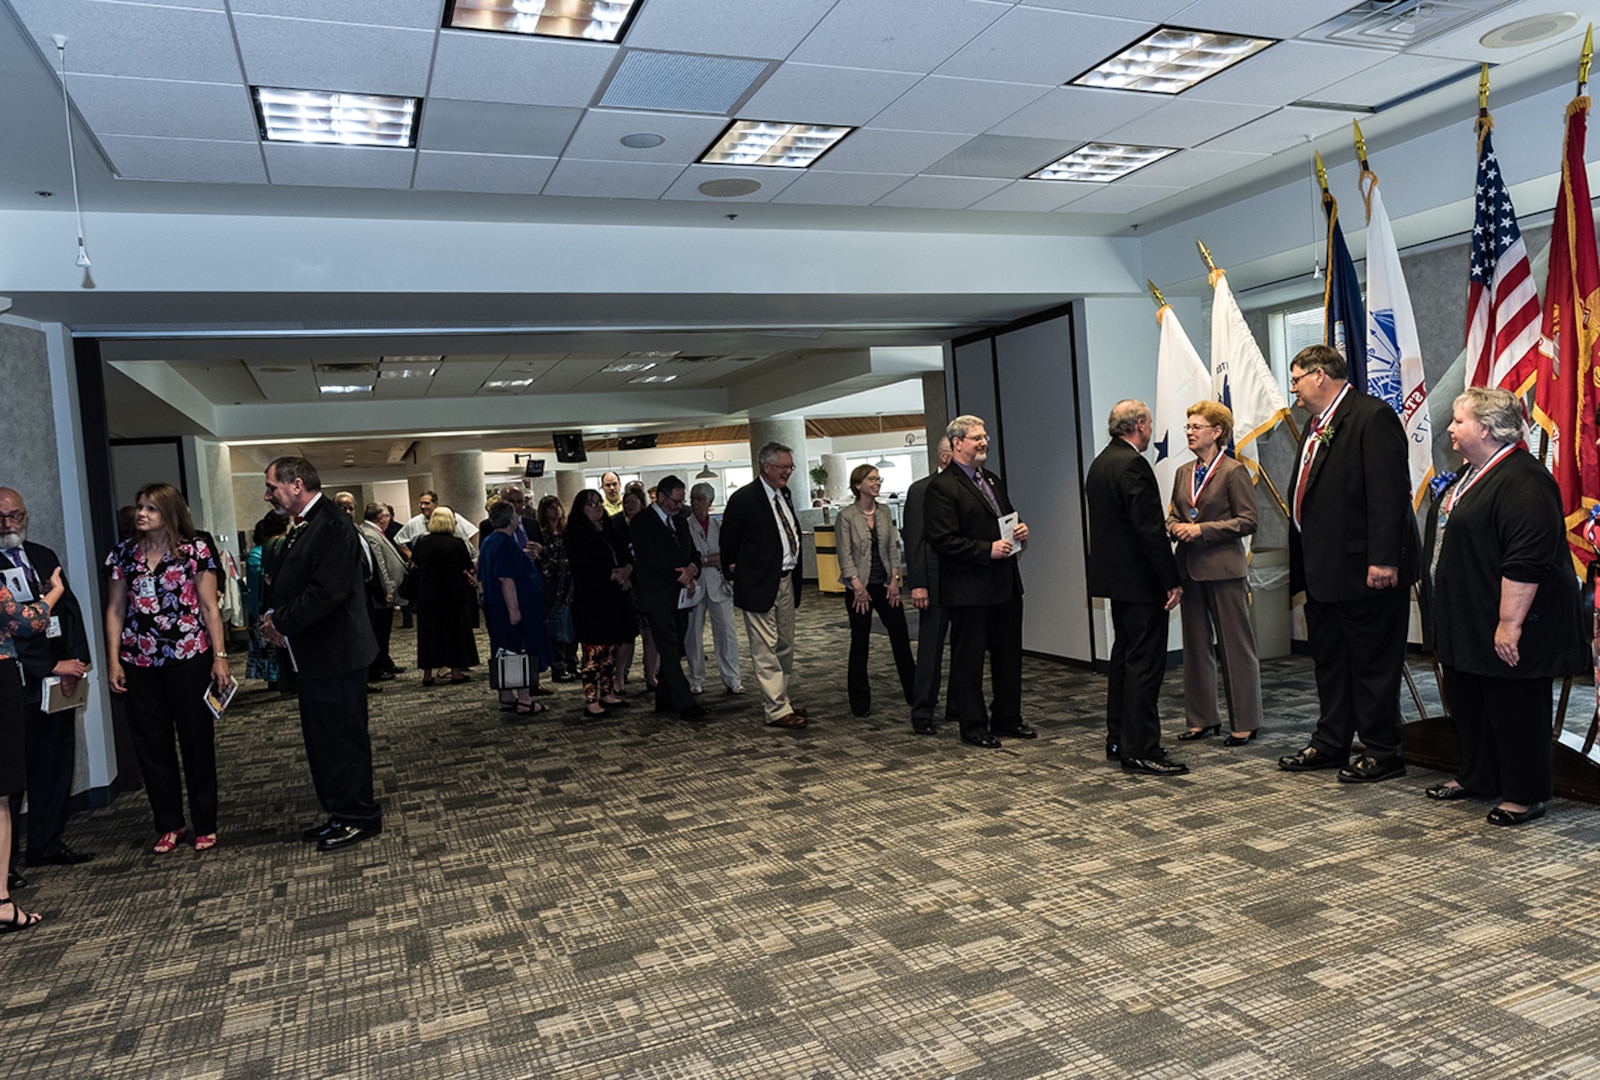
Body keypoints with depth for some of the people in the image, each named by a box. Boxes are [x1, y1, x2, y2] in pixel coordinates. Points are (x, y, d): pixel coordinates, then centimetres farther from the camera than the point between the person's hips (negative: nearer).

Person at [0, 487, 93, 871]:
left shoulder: (44, 557, 13)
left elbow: (70, 608, 10)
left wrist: (77, 659, -4)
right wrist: (53, 665, -15)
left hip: (59, 679, 6)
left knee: (56, 765, 12)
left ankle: (48, 843, 24)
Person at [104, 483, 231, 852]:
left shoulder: (195, 551, -2)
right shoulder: (124, 554, 7)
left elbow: (209, 607, -3)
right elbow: (115, 610, 8)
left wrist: (220, 656, -8)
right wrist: (113, 661, 2)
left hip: (188, 658, -3)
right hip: (140, 663, 4)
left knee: (197, 741, 4)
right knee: (151, 745, 8)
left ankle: (205, 826, 15)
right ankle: (169, 825, 21)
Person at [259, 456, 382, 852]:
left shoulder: (332, 526, -18)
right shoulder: (303, 528, 14)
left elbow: (328, 590, -27)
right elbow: (287, 584, 19)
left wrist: (282, 622, -16)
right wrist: (275, 615, 0)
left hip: (335, 654, -10)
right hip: (315, 655, 10)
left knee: (343, 738, 0)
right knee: (320, 738, 17)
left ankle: (359, 818, 12)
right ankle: (340, 814, 29)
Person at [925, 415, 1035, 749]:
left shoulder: (993, 481, 16)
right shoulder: (942, 487, -12)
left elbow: (1009, 518, 27)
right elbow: (943, 540, -19)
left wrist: (1020, 530, 5)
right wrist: (987, 550, -21)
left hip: (1006, 584, 9)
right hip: (969, 588, -8)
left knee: (1009, 655, 15)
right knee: (969, 659, 3)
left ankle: (1008, 719, 28)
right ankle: (973, 726, 14)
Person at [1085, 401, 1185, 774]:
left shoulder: (1099, 463, 12)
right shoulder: (1133, 465, -17)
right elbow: (1150, 529, -22)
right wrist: (1172, 580, -18)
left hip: (1115, 575, 10)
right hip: (1140, 579, -10)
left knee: (1124, 656, 17)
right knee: (1145, 662, -6)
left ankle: (1119, 739, 24)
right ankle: (1140, 750, -2)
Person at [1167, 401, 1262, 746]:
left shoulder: (1234, 471, -7)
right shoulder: (1183, 473, 12)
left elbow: (1247, 521, -10)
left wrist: (1202, 529, -17)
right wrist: (1175, 527, -5)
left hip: (1223, 568, -6)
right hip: (1190, 568, 7)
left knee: (1235, 646, 1)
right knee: (1195, 645, 11)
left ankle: (1245, 723, 11)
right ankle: (1203, 719, 21)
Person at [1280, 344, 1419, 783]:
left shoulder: (1373, 416, -13)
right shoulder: (1316, 425, 16)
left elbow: (1389, 492, -20)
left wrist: (1383, 560, -25)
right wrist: (1303, 564, 16)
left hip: (1364, 570, -10)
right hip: (1324, 569, 10)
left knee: (1372, 661, 1)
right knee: (1328, 659, 17)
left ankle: (1382, 752, 13)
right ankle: (1330, 743, 28)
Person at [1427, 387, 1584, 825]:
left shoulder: (1522, 481, -21)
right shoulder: (1475, 472, 12)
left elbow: (1526, 561, -27)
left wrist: (1509, 623, -27)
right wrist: (1450, 615, 23)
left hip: (1504, 627, -10)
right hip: (1469, 620, 10)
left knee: (1515, 707, 2)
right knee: (1467, 701, 18)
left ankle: (1524, 795, 14)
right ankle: (1477, 777, 32)